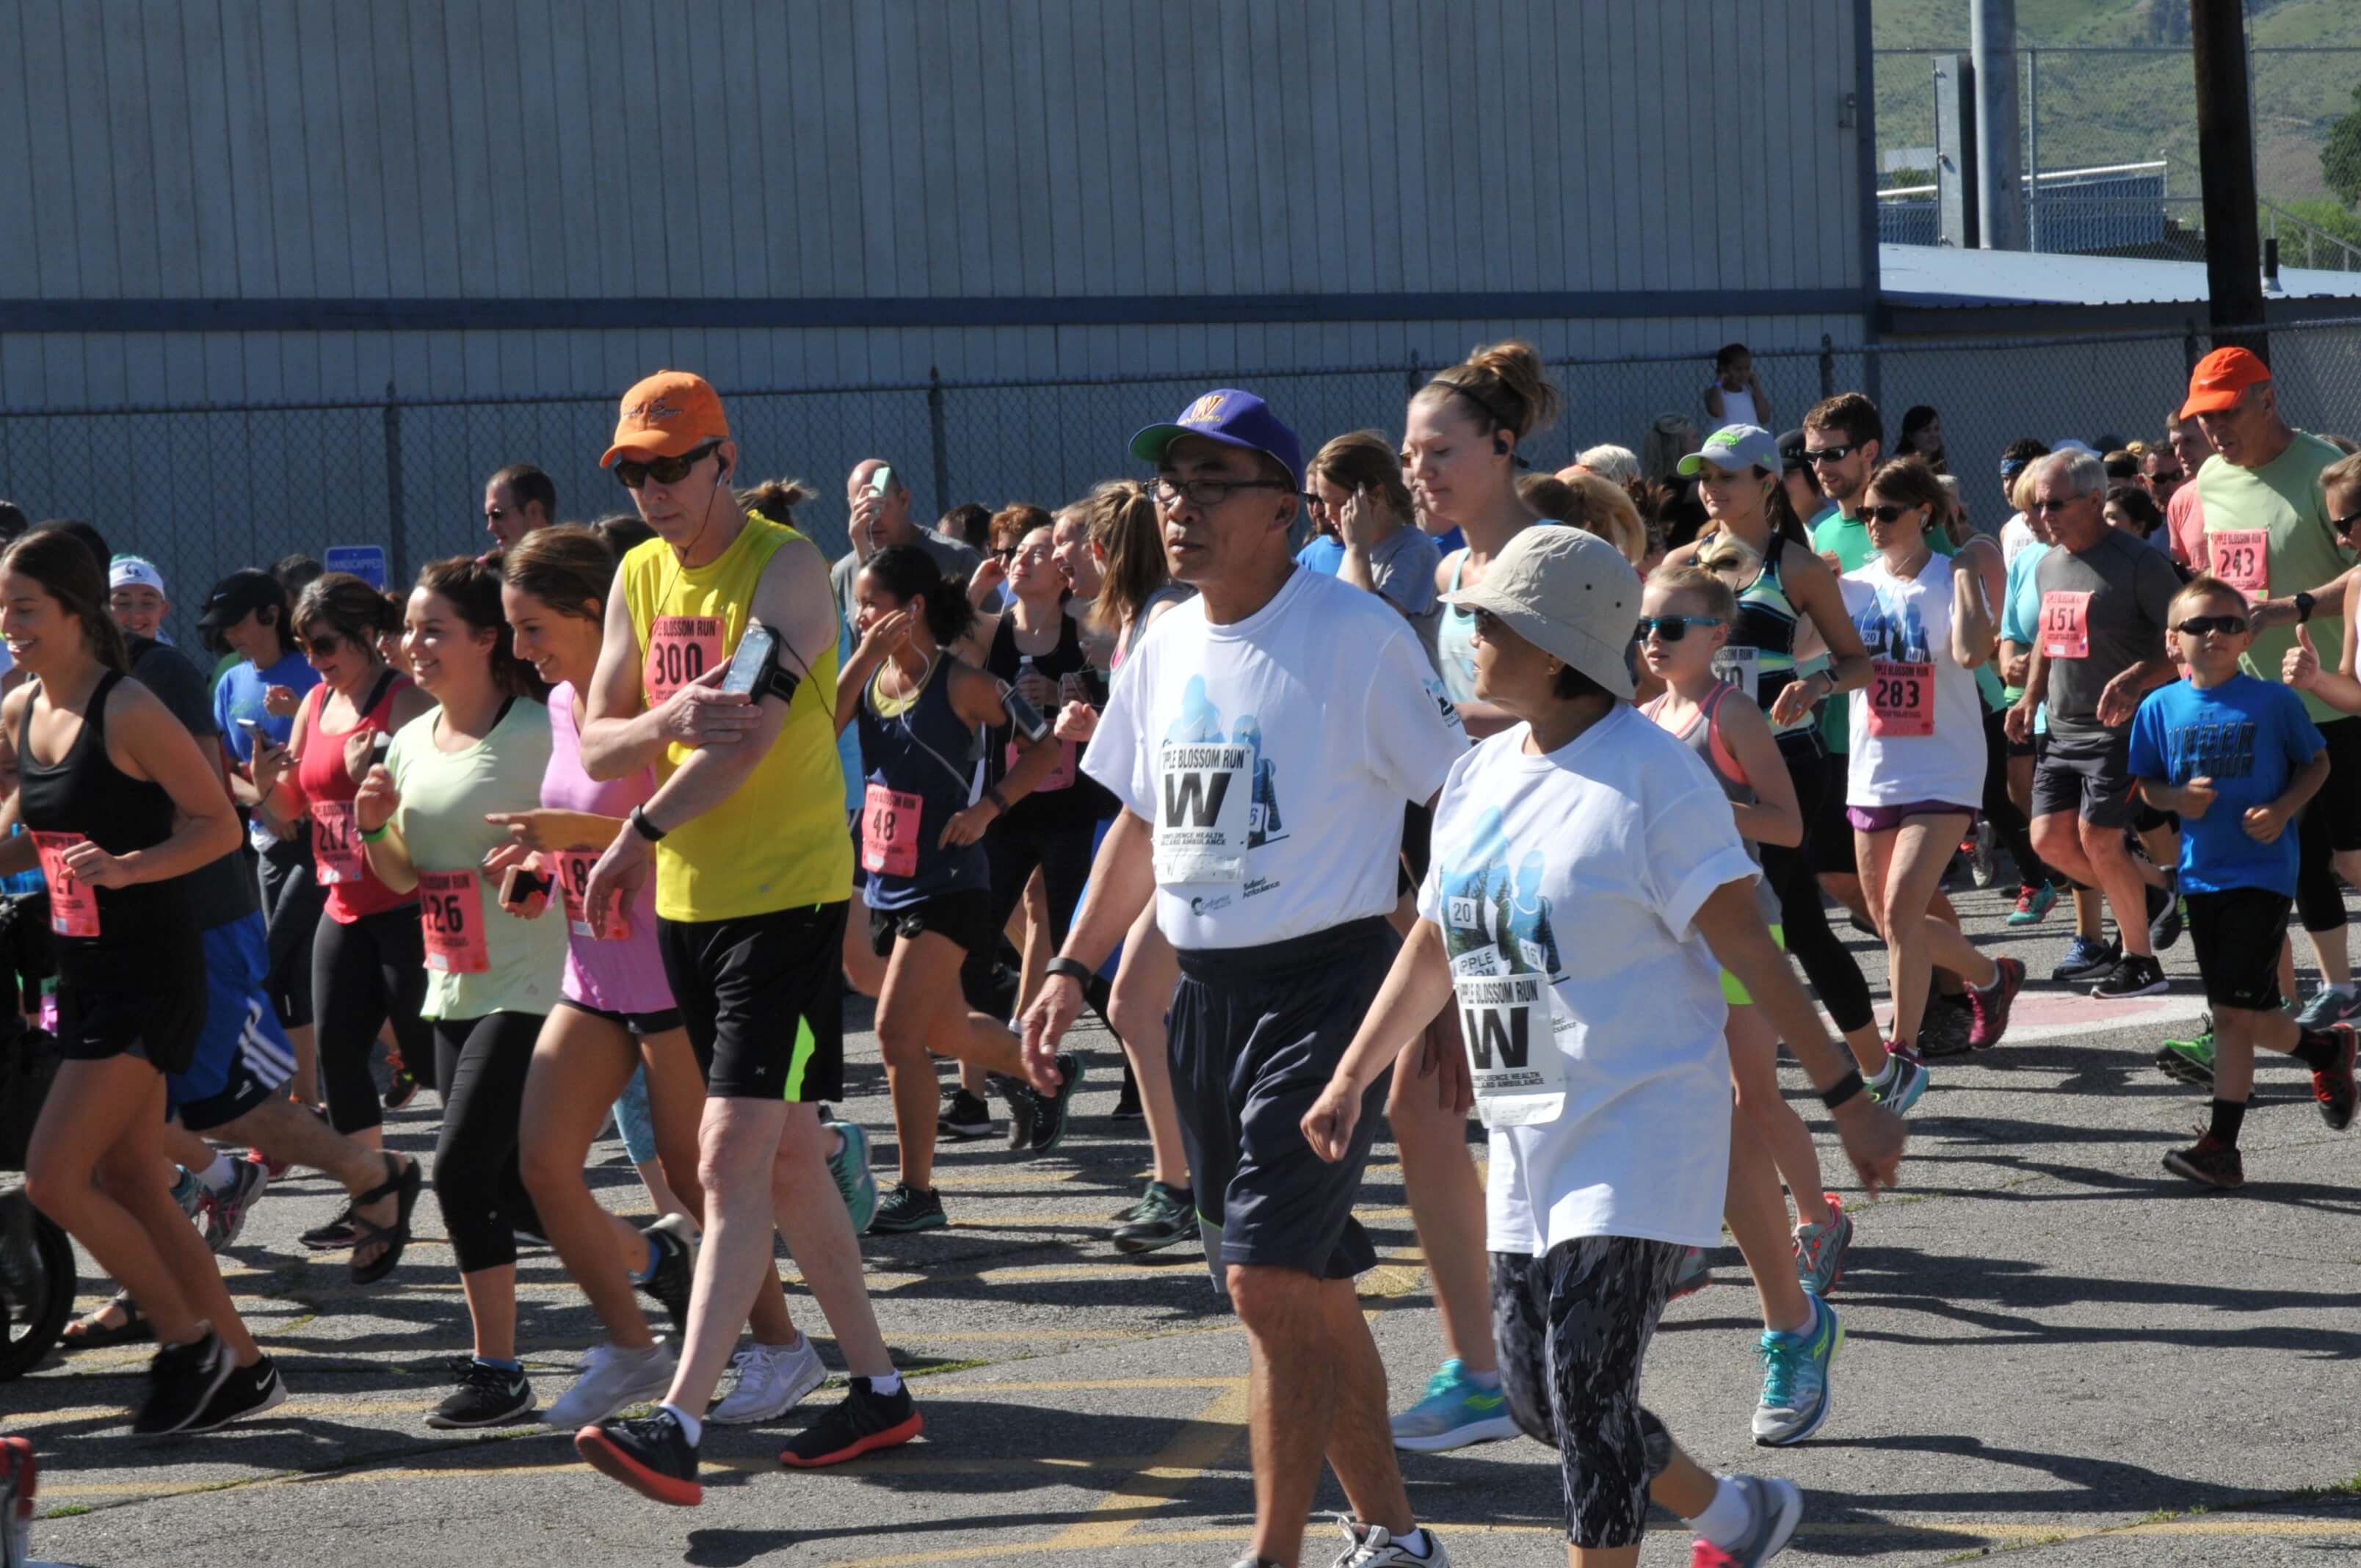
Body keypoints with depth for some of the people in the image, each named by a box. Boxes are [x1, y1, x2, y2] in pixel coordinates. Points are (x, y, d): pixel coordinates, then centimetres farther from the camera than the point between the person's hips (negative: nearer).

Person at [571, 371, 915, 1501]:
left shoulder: (784, 569, -12)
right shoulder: (640, 575, 11)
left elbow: (750, 735, -21)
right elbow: (598, 746, 7)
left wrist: (640, 835, -13)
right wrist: (666, 719, -15)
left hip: (786, 896, -8)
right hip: (687, 898, 8)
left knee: (732, 1159, -14)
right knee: (786, 1156, 14)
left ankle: (678, 1424, -20)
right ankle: (878, 1389, 24)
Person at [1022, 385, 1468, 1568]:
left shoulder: (1356, 635, -12)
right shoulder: (1166, 642, 9)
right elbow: (1142, 821, 21)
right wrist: (1072, 968, 17)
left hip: (1324, 981, -7)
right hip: (1204, 987, 7)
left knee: (1269, 1280, -13)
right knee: (1309, 1283, 12)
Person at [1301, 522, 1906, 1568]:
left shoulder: (1649, 777, -13)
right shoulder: (1479, 776, 9)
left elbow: (1747, 947, -13)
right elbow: (1435, 945, 19)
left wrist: (1845, 1097, -12)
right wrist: (1351, 1078, 15)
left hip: (1642, 1130, -8)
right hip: (1528, 1139, 8)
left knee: (1587, 1394, -11)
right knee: (1535, 1396, 10)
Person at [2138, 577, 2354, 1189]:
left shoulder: (2273, 701, -5)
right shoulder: (2160, 708, 3)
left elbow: (2317, 763, 5)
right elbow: (2147, 783, 11)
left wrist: (2282, 810, -11)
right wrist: (2177, 799, -10)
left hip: (2263, 872, -5)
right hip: (2201, 875, 5)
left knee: (2235, 1013, -11)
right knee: (2246, 1017, 11)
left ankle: (2221, 1145, 0)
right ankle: (2326, 1049, 36)